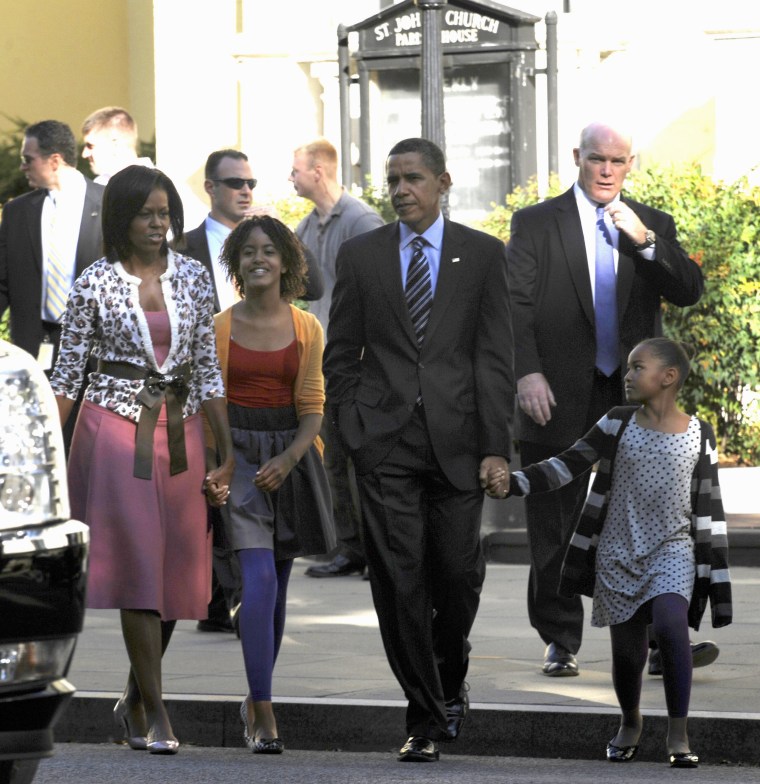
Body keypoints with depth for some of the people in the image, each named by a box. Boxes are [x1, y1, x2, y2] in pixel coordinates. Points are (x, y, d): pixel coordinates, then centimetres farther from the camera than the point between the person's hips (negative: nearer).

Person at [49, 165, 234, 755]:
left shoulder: (193, 279, 6)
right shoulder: (96, 284, -3)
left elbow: (207, 370, 8)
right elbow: (68, 373, 1)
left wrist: (227, 454, 4)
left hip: (180, 432, 4)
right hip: (117, 430, -4)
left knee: (177, 569, 5)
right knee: (138, 567, -9)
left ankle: (134, 699, 23)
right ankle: (156, 714, -7)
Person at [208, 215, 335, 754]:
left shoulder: (306, 329, 5)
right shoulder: (219, 328, 2)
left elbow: (313, 406, 2)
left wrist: (289, 458, -13)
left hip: (290, 454, 3)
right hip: (236, 451, -3)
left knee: (277, 585, 9)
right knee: (259, 578, -17)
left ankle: (255, 700, 26)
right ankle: (264, 714, -20)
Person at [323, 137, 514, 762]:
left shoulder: (482, 254, 5)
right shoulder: (360, 255, 8)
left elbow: (496, 357, 1)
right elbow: (340, 354, 11)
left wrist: (496, 449, -5)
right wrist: (350, 430, 1)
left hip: (457, 441, 0)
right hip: (385, 445, 1)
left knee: (458, 575, 1)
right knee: (399, 583, -5)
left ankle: (451, 681, 30)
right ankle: (425, 719, 2)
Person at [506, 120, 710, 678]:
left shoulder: (653, 226, 11)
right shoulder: (536, 224, 4)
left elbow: (689, 292, -2)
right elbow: (517, 304, -3)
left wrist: (646, 242, -17)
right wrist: (527, 372, -17)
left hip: (632, 398, 1)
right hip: (561, 399, -1)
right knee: (555, 529, 2)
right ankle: (561, 642, 10)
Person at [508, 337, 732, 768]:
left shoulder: (699, 435, 0)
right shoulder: (618, 424, 2)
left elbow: (709, 507, 3)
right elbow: (569, 464, 0)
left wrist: (717, 573, 2)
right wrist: (513, 483, -12)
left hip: (672, 549, -2)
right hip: (619, 551, 2)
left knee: (670, 624, -25)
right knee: (627, 646, 5)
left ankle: (679, 733, -16)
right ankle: (630, 723, 34)